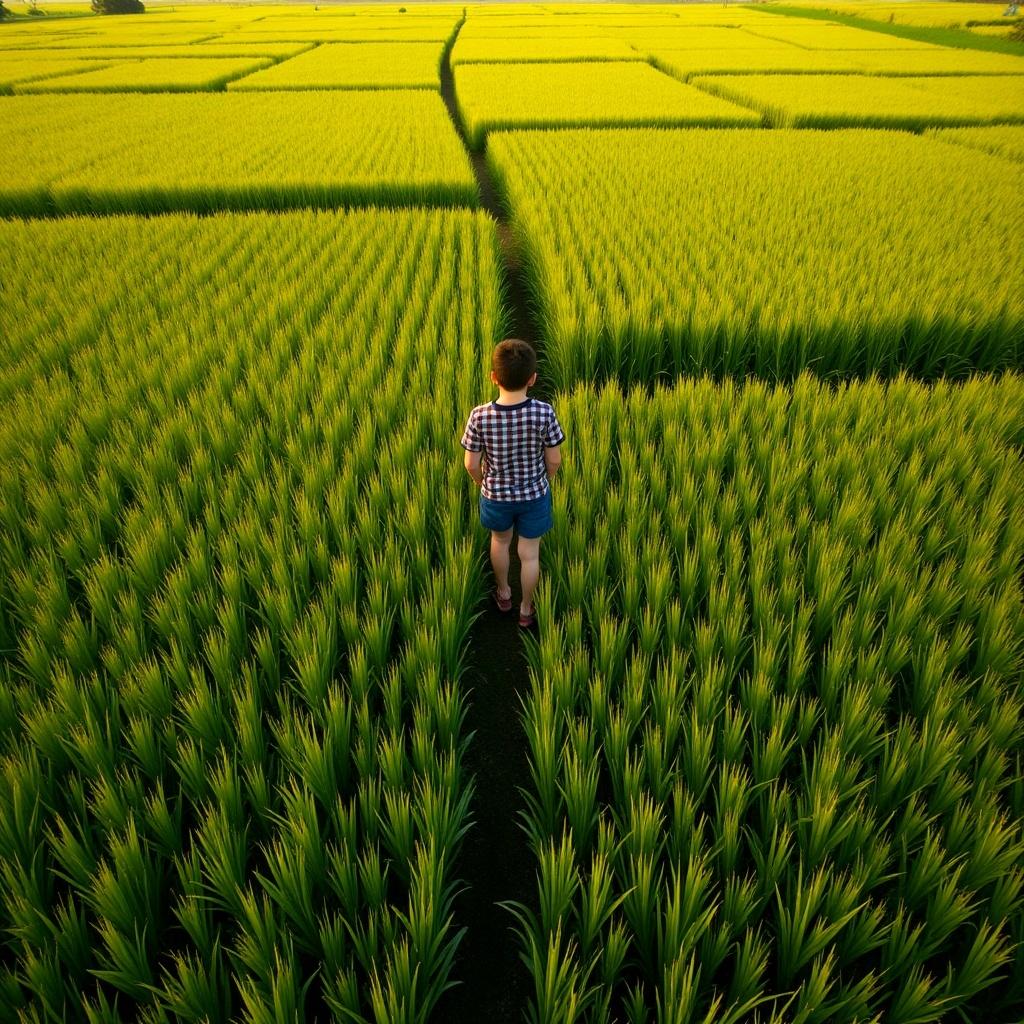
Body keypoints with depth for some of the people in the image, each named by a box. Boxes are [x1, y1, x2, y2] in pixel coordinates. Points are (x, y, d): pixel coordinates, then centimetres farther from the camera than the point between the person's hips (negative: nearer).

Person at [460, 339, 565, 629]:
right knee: (530, 553, 19)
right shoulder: (544, 413, -23)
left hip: (496, 495, 0)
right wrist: (545, 481, 9)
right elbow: (554, 460, -12)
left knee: (500, 541, 29)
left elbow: (472, 464, -14)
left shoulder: (479, 416, -24)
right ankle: (526, 609, 38)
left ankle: (503, 593, 51)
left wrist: (482, 483, 8)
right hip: (534, 495, 0)